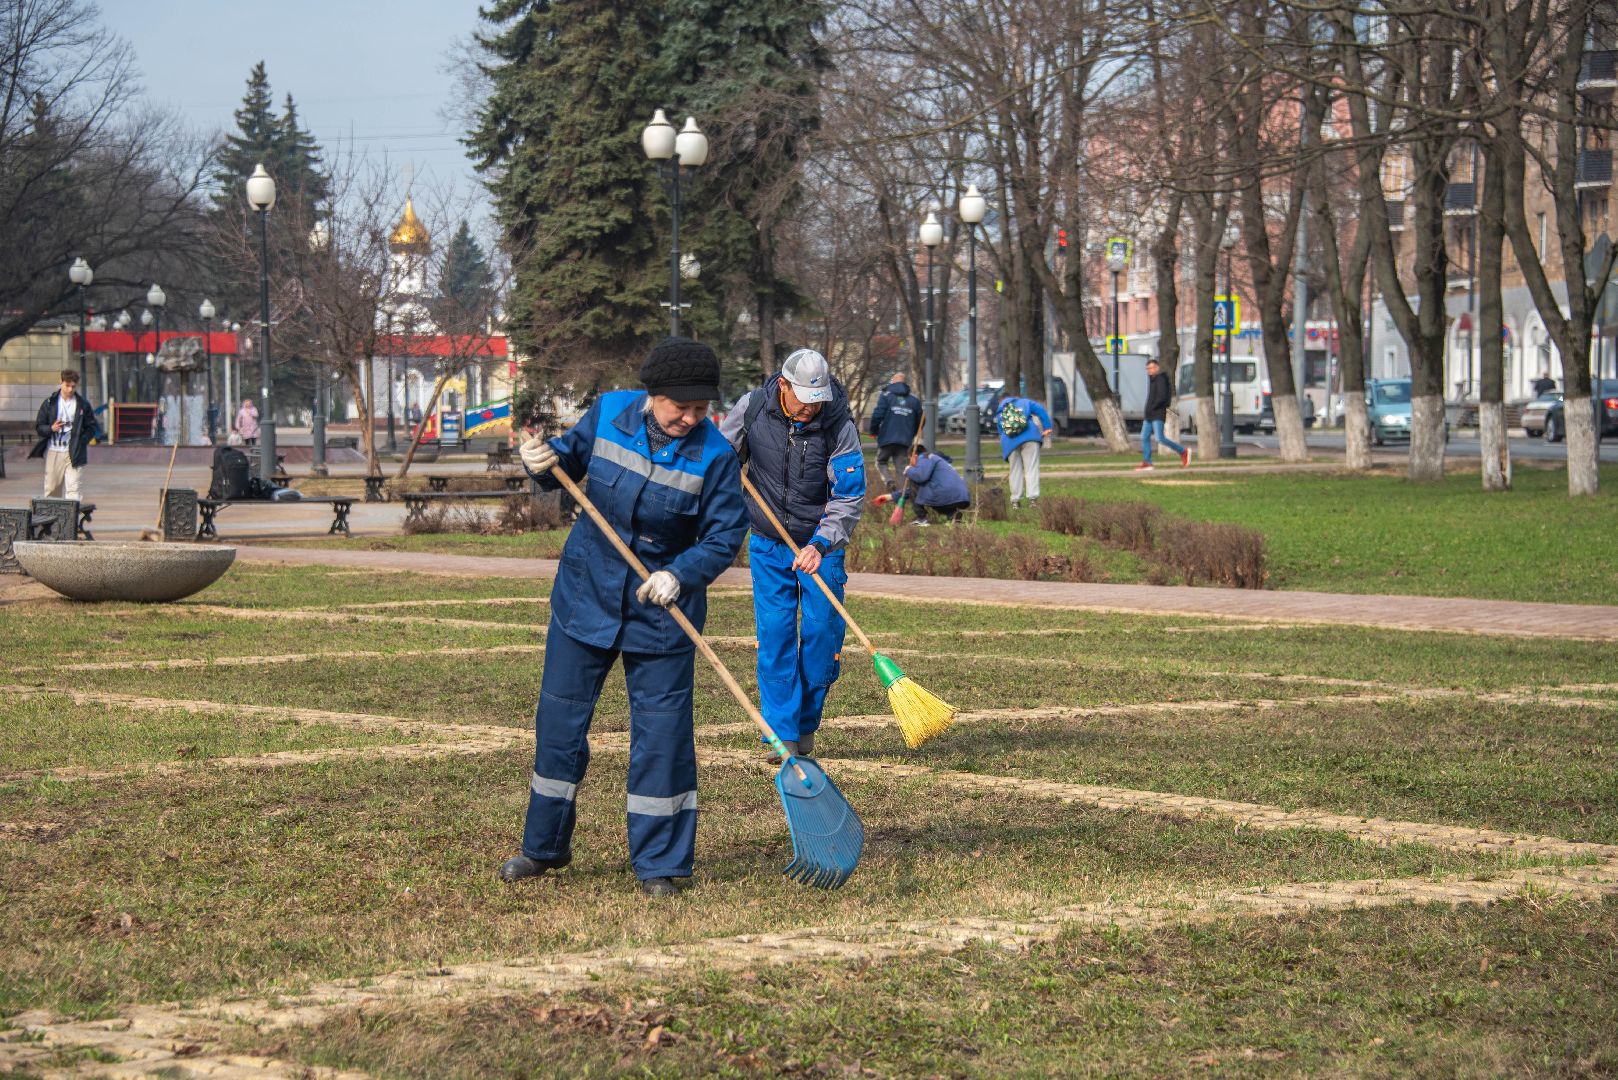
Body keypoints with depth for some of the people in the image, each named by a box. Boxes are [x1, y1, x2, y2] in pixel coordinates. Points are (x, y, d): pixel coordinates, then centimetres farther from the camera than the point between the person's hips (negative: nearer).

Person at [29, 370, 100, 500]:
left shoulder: (83, 404, 5)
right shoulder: (49, 403, 5)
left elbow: (92, 428, 9)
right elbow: (38, 427, 7)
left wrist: (80, 443, -5)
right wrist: (51, 429, -15)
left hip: (74, 454, -1)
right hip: (53, 452, 1)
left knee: (73, 489, -12)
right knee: (52, 490, 5)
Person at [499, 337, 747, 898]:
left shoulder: (714, 455, -15)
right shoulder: (609, 412, -8)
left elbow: (725, 536, -12)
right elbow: (572, 457, 9)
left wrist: (680, 574, -28)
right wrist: (546, 462, -14)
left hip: (661, 609, -3)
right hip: (585, 594, 3)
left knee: (661, 732, -2)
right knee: (560, 717, 10)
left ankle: (660, 862, 9)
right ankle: (544, 846, 26)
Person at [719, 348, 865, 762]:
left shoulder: (839, 425, -18)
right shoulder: (751, 409, -11)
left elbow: (849, 497, -18)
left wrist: (821, 545, -30)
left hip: (820, 544, -1)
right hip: (767, 542, 1)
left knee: (823, 631, -5)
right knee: (774, 634, -5)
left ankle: (807, 724, 13)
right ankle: (782, 733, -3)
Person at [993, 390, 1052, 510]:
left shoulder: (999, 414, 26)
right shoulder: (1025, 402, 20)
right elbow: (1040, 410, 3)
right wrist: (1046, 428, 0)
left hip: (1009, 442, 2)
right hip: (1029, 437, -2)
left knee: (1016, 470, 11)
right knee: (1031, 468, -4)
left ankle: (1015, 501, 9)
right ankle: (1033, 498, -16)